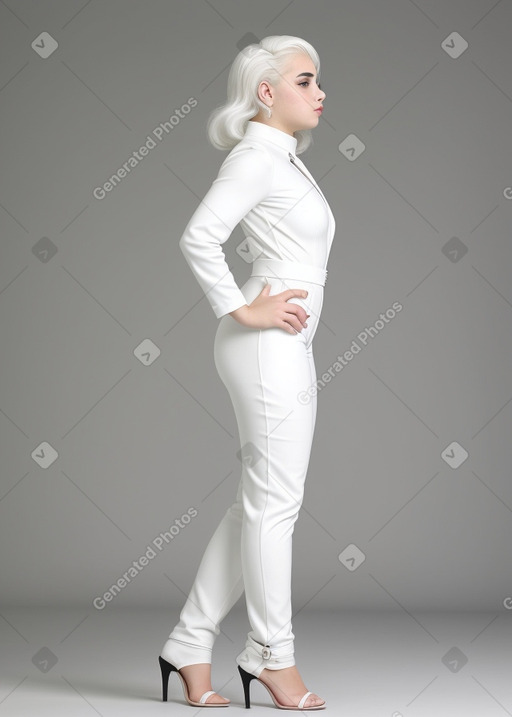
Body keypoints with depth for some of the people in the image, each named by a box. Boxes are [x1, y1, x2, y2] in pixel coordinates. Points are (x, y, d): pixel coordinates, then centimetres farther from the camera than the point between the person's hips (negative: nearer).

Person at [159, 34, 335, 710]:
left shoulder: (286, 159, 19)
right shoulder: (256, 157, -10)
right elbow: (198, 237, -21)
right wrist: (243, 309, -17)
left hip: (289, 346, 10)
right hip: (266, 345, -10)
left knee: (260, 504, 10)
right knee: (274, 502, -2)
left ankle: (190, 648, 16)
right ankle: (272, 653, 10)